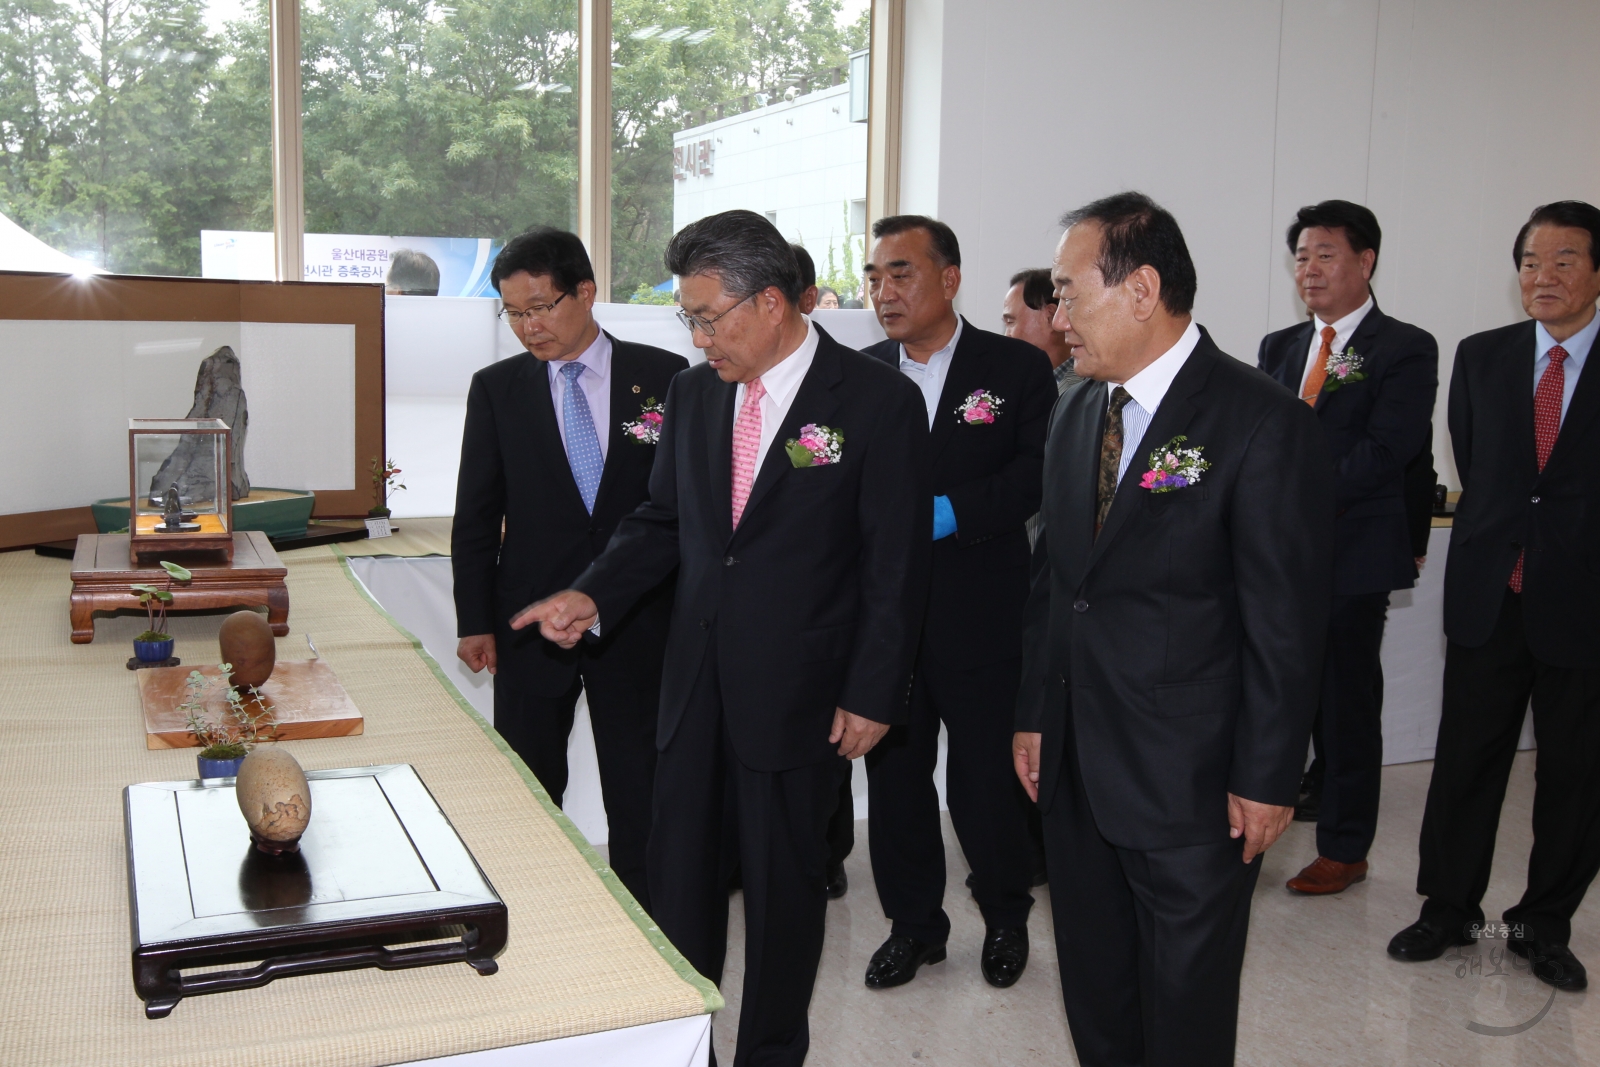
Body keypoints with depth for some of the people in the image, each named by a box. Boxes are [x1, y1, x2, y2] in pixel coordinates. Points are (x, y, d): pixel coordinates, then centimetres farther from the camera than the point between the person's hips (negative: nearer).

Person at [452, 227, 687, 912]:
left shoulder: (663, 377, -2)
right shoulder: (496, 389, 3)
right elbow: (476, 515, 5)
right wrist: (475, 622, 1)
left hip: (637, 620, -1)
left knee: (639, 799, 8)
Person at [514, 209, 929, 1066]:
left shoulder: (878, 401, -10)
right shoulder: (693, 394, 7)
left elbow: (895, 566, -10)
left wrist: (871, 696, -11)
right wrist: (593, 596, -2)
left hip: (797, 696, -5)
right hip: (695, 683, 5)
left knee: (784, 882, 11)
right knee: (677, 878, 12)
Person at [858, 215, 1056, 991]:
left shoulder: (1018, 368, -2)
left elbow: (1040, 472, -12)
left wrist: (950, 512, -21)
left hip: (981, 615, -3)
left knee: (986, 780, 6)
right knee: (893, 775, 12)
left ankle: (1006, 918, 31)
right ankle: (913, 923, 31)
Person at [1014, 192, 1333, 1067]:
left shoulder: (1263, 424, -15)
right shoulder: (1076, 413, 7)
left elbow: (1286, 624, -14)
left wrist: (1266, 780, -13)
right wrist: (1034, 718, 12)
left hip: (1191, 783, -6)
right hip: (1075, 767, 6)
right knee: (1094, 988, 20)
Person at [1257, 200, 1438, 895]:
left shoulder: (1405, 349, -2)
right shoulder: (1278, 347, 16)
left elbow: (1386, 450, -13)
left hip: (1352, 552, -4)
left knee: (1345, 703, 5)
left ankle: (1344, 849, 18)